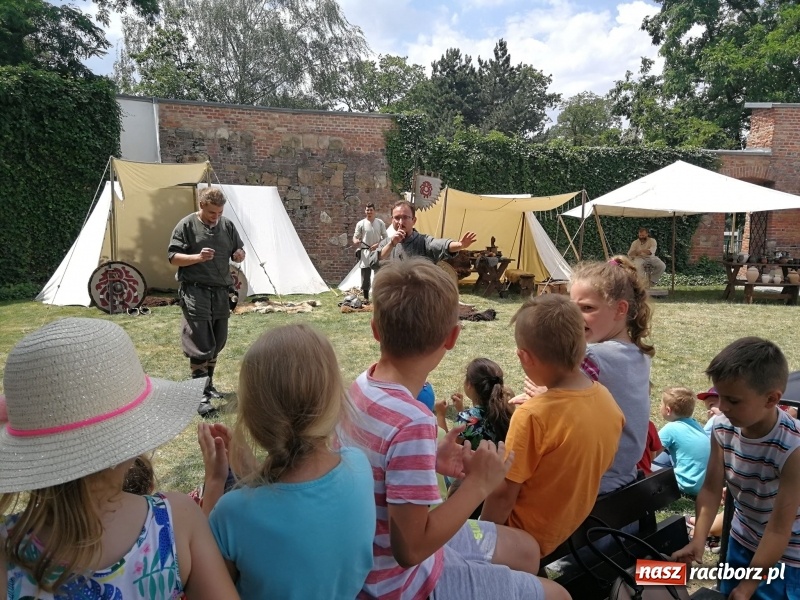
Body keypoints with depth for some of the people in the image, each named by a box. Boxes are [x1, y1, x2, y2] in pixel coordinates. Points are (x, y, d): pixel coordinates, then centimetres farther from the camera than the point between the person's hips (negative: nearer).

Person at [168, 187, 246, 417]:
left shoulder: (227, 225, 9)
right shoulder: (186, 225, -4)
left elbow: (238, 252, 17)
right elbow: (173, 257, -6)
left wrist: (239, 255, -7)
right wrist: (197, 257, -23)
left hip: (220, 292, 6)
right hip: (195, 292, -5)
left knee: (217, 342, 14)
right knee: (200, 345, -7)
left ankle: (208, 384, 32)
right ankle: (201, 395, -2)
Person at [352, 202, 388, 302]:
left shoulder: (380, 223, 3)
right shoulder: (360, 224, -1)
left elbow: (385, 238, 6)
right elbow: (355, 237, -1)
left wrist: (377, 245, -11)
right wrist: (355, 241, -26)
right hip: (365, 252, -1)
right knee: (365, 275, 2)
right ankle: (366, 297, 10)